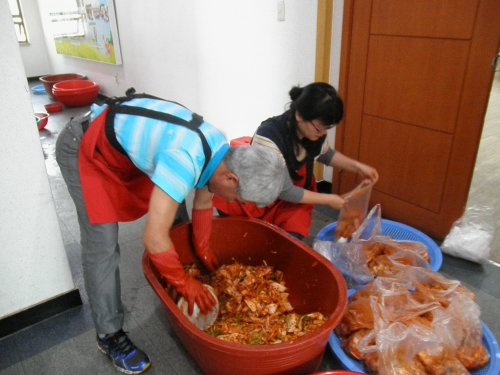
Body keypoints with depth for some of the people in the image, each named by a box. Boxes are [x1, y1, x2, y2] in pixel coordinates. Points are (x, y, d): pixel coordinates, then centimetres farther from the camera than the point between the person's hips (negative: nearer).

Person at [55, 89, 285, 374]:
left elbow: (203, 204, 4)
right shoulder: (184, 162, -40)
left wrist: (205, 253, 10)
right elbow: (154, 239, -35)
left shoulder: (222, 152, -12)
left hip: (129, 137, 8)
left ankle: (171, 281, 32)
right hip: (85, 148, -7)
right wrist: (185, 283, -20)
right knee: (103, 245, -9)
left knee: (174, 214, 9)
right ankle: (109, 334, 9)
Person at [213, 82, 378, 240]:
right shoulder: (268, 137, -36)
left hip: (292, 199, 5)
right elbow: (284, 191, -29)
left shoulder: (315, 131, -15)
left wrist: (357, 166, -3)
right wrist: (328, 199, -19)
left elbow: (326, 154, 11)